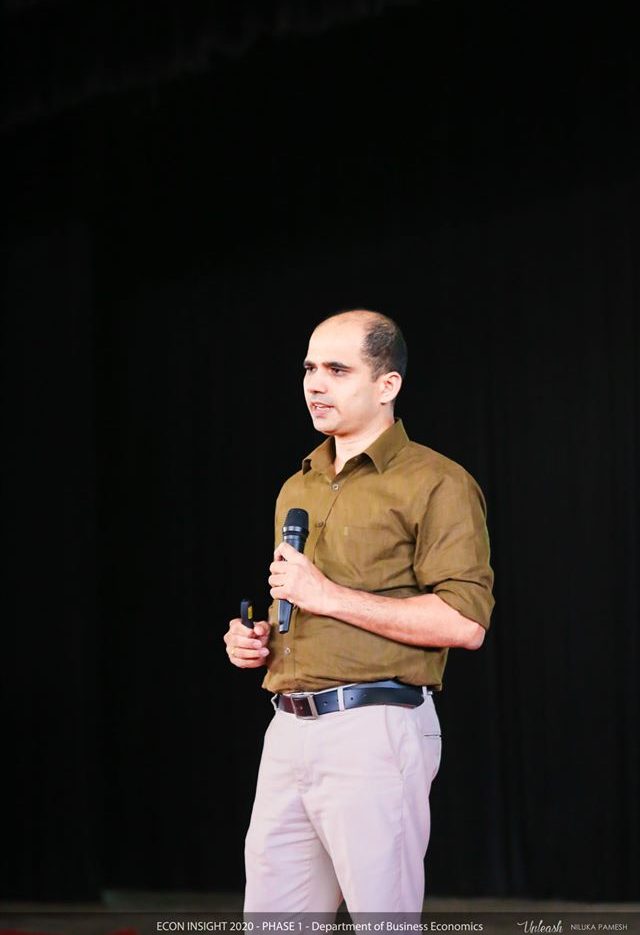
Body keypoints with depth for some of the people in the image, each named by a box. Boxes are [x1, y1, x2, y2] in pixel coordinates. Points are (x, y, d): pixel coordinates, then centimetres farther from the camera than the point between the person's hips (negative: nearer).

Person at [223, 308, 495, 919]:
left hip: (374, 731, -8)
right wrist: (256, 639, 12)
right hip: (288, 731, 8)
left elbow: (465, 621, -16)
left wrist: (329, 595, -16)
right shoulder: (296, 490, 21)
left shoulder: (436, 483, -5)